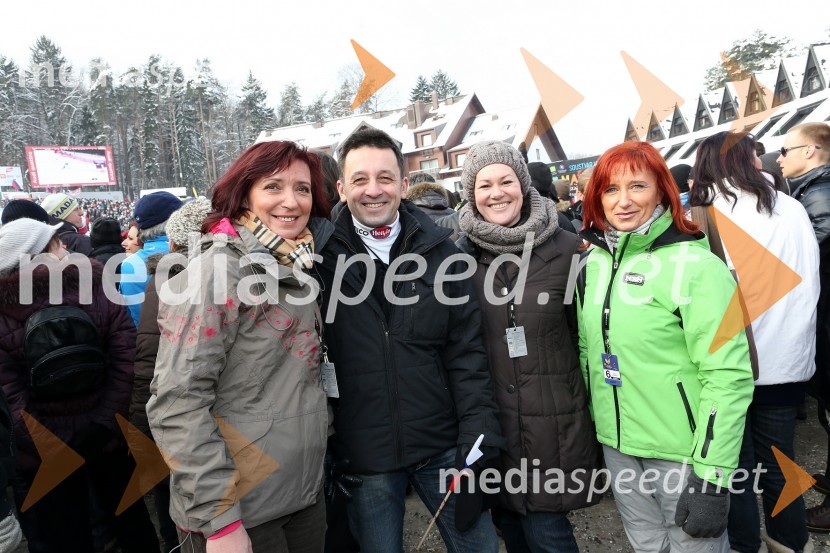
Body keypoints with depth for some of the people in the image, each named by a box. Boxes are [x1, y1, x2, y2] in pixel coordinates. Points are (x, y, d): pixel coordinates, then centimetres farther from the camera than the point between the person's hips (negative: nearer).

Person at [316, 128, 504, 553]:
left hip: (443, 448, 1)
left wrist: (478, 437, -6)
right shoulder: (322, 254, -6)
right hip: (363, 458, -1)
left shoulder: (436, 249, -2)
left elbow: (466, 349, -1)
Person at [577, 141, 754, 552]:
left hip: (683, 450, -5)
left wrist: (712, 474, -19)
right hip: (617, 444, 5)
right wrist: (591, 426, 14)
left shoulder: (695, 265, -16)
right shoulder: (592, 263, 1)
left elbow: (728, 376, -18)